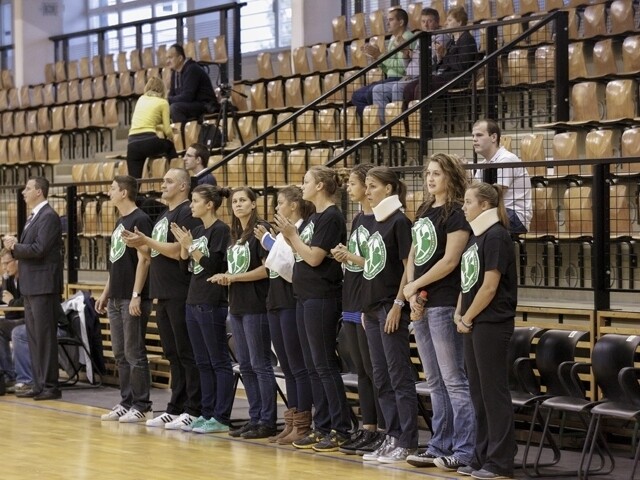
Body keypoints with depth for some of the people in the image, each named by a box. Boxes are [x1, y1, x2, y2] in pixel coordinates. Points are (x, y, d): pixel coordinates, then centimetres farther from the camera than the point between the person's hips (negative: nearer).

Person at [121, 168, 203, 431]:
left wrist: (146, 240, -12)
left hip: (181, 297, -9)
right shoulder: (163, 216, 19)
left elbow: (177, 251, -19)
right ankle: (176, 409, 16)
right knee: (173, 354, 11)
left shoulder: (186, 213, -10)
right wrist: (140, 245, 5)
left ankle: (194, 411, -4)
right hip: (164, 296, 9)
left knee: (187, 354, -6)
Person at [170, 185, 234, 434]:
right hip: (194, 301, 9)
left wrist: (191, 245, -16)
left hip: (212, 304, -9)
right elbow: (185, 266, 14)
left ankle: (221, 418, -2)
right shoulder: (196, 230, 13)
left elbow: (212, 265, -16)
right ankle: (207, 413, 17)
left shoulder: (220, 230, -10)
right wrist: (183, 245, 0)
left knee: (219, 362, -3)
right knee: (202, 362, 12)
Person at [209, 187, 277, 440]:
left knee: (260, 364, -5)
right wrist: (225, 278, 3)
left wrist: (234, 277, -14)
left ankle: (268, 421, -1)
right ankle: (255, 417, 16)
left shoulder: (261, 229, -9)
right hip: (237, 306, 9)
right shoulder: (235, 234, 16)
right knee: (245, 366, 10)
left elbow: (267, 268, -16)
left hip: (256, 307, -9)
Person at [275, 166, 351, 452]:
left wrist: (292, 235, -9)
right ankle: (322, 427, 15)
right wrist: (289, 236, 1)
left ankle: (341, 430, -4)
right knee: (313, 367, 10)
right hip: (305, 297, 10)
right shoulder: (314, 217, 16)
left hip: (322, 298, -10)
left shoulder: (331, 217, -12)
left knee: (325, 365, -8)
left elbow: (314, 257, -17)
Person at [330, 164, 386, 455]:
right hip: (351, 305, 9)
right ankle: (368, 429, 16)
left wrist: (352, 257, -16)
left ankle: (384, 432, 1)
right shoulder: (357, 220, 15)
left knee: (374, 370, -4)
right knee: (361, 371, 11)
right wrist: (344, 258, 1)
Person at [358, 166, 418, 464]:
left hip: (391, 308, -9)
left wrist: (398, 305, -17)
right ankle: (392, 437, 16)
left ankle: (407, 442, -2)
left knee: (399, 376, -6)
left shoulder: (399, 221, -9)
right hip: (372, 308, 9)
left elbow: (408, 267, -13)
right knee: (381, 378, 10)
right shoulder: (376, 222, 15)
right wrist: (366, 308, 16)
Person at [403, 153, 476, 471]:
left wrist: (415, 286, -8)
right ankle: (440, 447, 17)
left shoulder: (457, 214, -8)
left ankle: (465, 451, -4)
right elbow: (412, 257, 15)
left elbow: (450, 261, -15)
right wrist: (411, 294, 0)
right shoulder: (424, 213, 16)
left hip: (444, 305, -8)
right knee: (435, 383, 12)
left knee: (454, 381, -6)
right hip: (421, 306, 8)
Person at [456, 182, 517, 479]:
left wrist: (467, 319, -10)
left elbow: (490, 286, -17)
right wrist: (460, 314, 7)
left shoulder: (496, 236, -13)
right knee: (478, 392, 12)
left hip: (492, 324, -9)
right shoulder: (476, 235, 14)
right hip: (474, 324, 9)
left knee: (494, 392, -4)